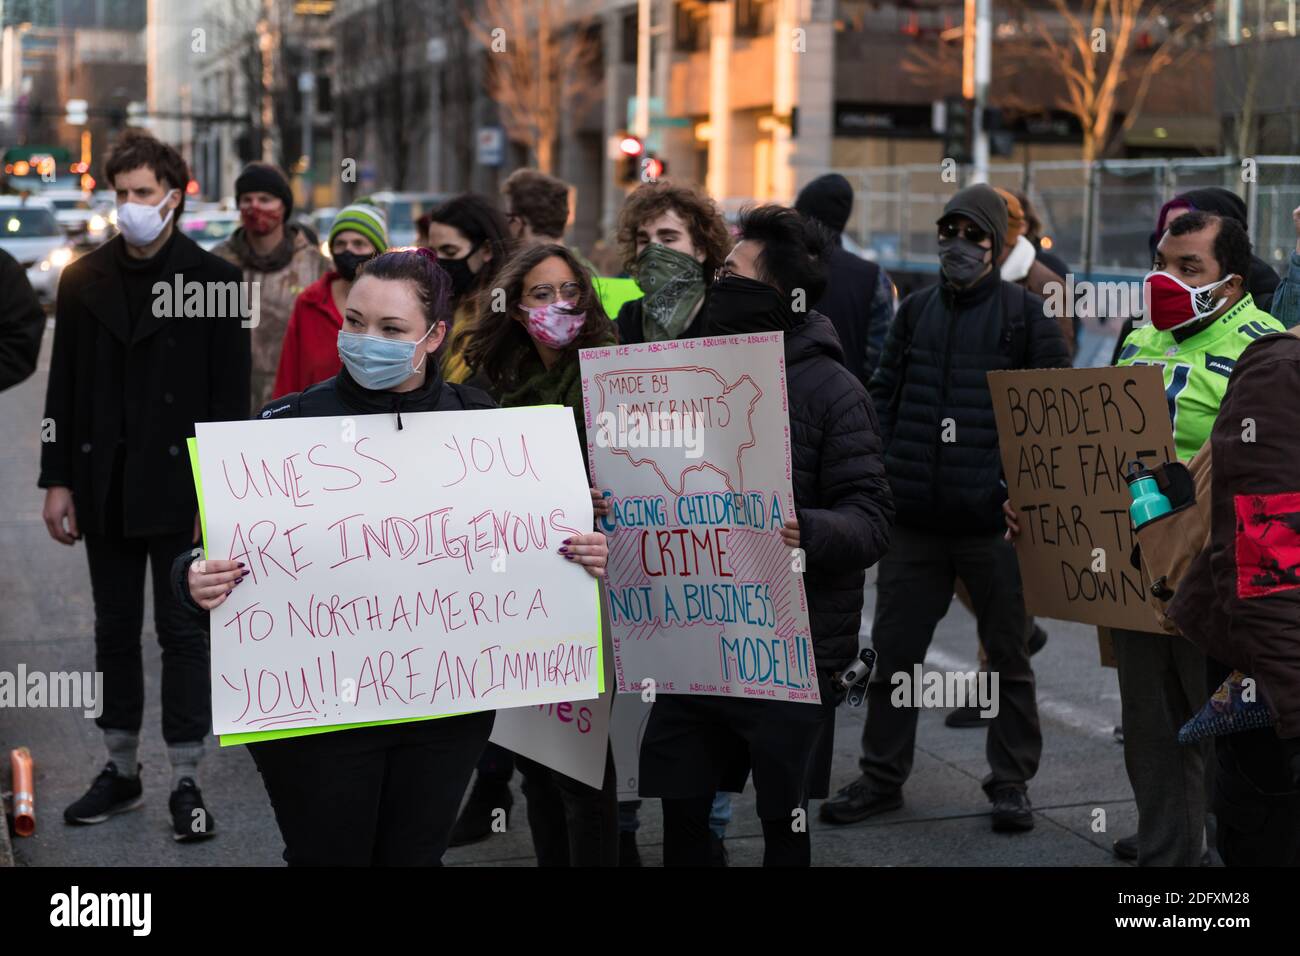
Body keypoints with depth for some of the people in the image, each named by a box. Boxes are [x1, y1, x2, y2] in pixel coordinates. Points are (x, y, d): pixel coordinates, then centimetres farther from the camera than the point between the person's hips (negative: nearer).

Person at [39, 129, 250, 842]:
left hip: (180, 488, -3)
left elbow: (231, 396, -5)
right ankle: (120, 770, 24)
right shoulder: (84, 280, 7)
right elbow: (63, 387, 8)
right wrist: (58, 479, 3)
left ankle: (186, 782, 11)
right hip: (105, 487, 4)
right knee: (114, 631, 12)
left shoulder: (214, 281, -3)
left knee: (184, 633, 3)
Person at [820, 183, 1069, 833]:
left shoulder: (1026, 315, -1)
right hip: (913, 517, 4)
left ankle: (1010, 780, 21)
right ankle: (881, 775, 21)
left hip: (995, 517, -4)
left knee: (1007, 654, 8)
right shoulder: (915, 311, 12)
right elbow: (885, 396, 14)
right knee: (893, 650, 8)